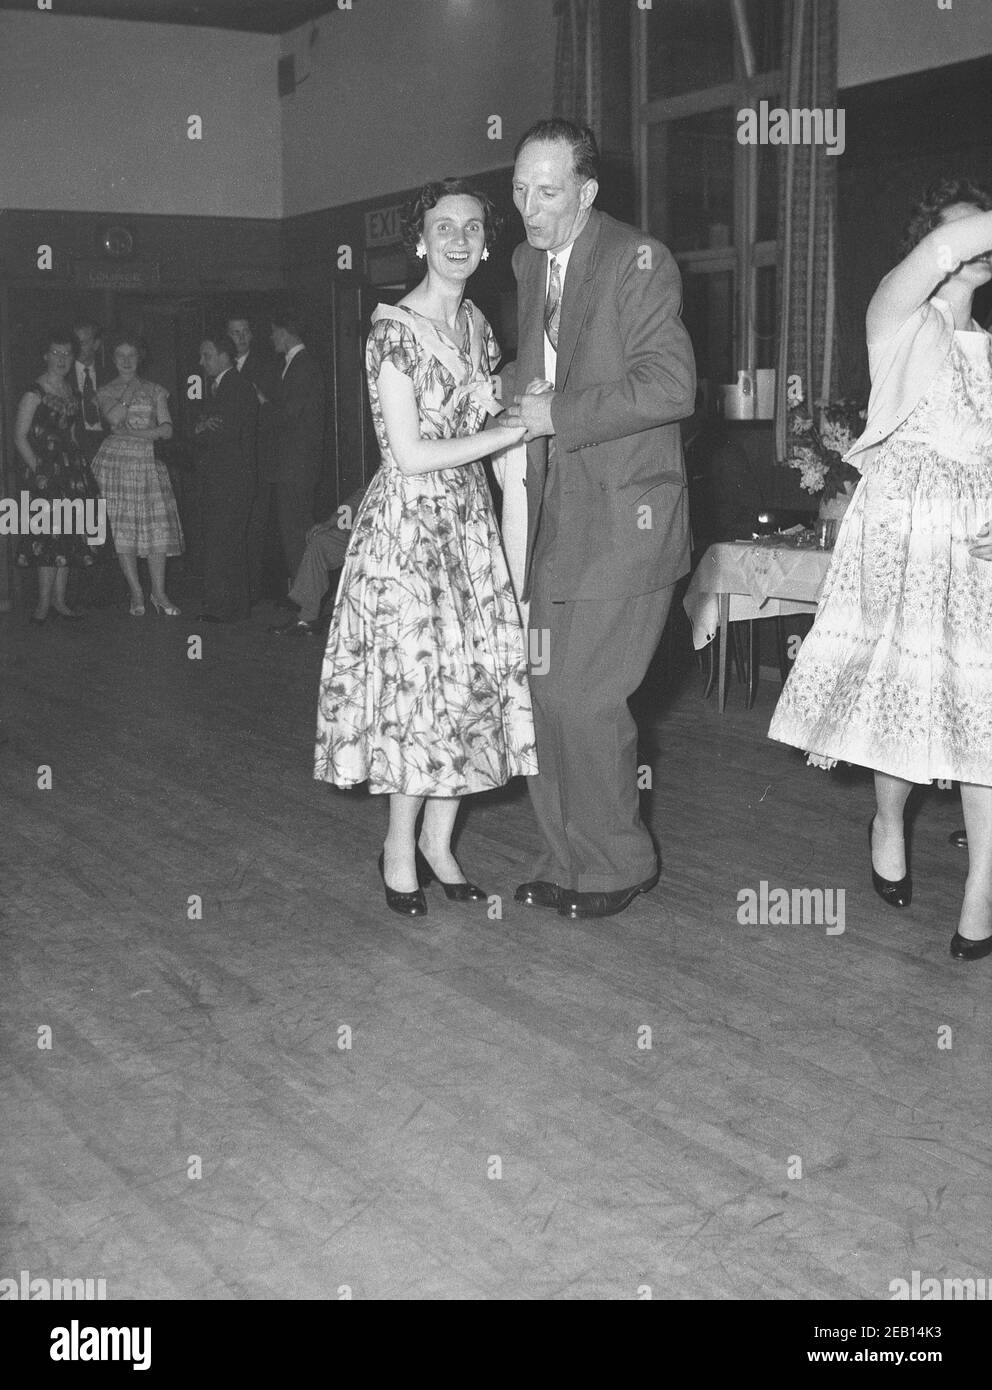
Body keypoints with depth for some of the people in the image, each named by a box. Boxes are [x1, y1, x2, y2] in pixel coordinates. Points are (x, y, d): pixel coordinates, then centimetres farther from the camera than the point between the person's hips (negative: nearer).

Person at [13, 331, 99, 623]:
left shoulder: (69, 389, 14)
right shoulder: (35, 392, -8)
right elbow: (19, 437, -10)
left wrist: (81, 466, 10)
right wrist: (37, 470, -14)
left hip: (72, 468, 7)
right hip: (44, 470, -7)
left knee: (68, 536, 6)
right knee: (50, 532, -9)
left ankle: (59, 599, 12)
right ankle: (44, 602, -3)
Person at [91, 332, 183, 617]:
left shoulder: (155, 391, 14)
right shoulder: (106, 392, 10)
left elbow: (167, 429, 4)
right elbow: (113, 417, -11)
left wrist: (142, 434, -8)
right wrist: (129, 391, -3)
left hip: (149, 462, 1)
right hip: (116, 461, -1)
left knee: (158, 526, -7)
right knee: (123, 527, -3)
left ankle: (159, 593, 0)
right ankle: (136, 593, 4)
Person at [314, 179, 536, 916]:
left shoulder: (476, 324, 11)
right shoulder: (394, 328, -11)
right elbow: (410, 454, -15)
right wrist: (514, 430, -14)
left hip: (470, 520, 7)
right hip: (408, 523, -6)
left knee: (477, 679, 4)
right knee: (418, 679, -4)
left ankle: (438, 840, 19)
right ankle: (400, 847, 13)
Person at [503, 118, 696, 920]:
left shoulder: (639, 261, -10)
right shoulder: (528, 262, 15)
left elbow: (671, 387, -19)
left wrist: (558, 415, -17)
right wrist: (520, 395, 9)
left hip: (625, 519, -7)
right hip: (557, 518, 8)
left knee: (586, 699, -7)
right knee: (547, 696, 8)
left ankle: (620, 864, 12)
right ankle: (568, 861, 22)